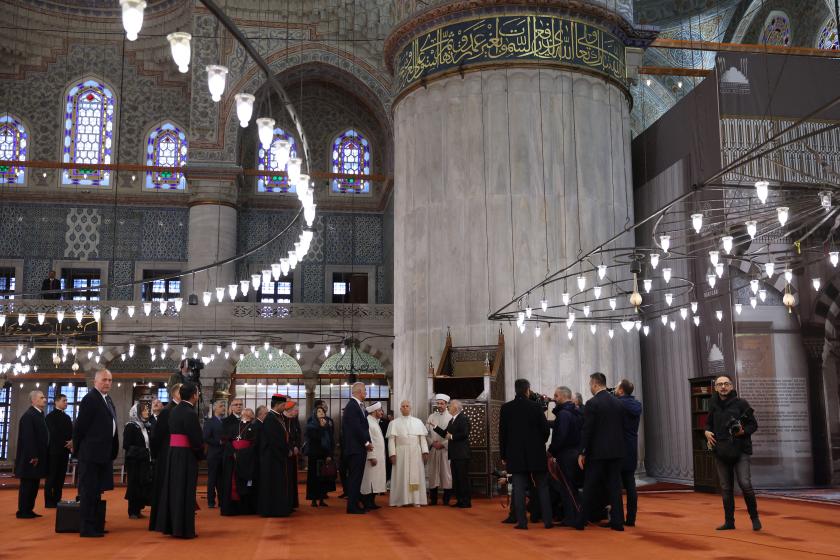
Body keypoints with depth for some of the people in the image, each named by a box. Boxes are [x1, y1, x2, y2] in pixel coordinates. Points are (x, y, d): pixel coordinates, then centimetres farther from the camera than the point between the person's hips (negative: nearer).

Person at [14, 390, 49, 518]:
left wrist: (40, 456, 14)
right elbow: (28, 437, -21)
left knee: (34, 484, 12)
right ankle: (22, 511, 4)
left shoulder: (39, 415, 15)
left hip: (38, 457, 9)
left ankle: (29, 510, 18)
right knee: (27, 484, -2)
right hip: (30, 458, -9)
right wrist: (33, 456, -23)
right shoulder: (28, 415, -15)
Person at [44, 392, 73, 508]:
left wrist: (72, 442, -9)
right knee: (51, 476, -3)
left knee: (61, 477, 6)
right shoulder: (51, 416, -4)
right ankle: (49, 501, 0)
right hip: (54, 450, -6)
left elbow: (71, 432, 12)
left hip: (64, 451, 7)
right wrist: (66, 443, -17)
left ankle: (57, 500, 9)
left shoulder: (67, 417, 18)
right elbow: (53, 433, -14)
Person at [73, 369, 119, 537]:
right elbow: (80, 426, -14)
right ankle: (86, 528, 3)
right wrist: (77, 448, -8)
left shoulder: (108, 400, 15)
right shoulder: (90, 399, -12)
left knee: (97, 491, 15)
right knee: (89, 491, -2)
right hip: (91, 453, -9)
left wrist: (113, 450, 15)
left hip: (104, 454, 9)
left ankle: (96, 525, 23)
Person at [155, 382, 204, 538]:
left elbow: (171, 432, 9)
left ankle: (169, 526, 22)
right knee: (185, 492, 0)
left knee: (173, 489, 14)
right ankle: (184, 529, 6)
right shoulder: (190, 413, -17)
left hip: (172, 453, 8)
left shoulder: (174, 411, 7)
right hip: (186, 455, -8)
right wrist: (200, 454, 0)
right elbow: (196, 439, -19)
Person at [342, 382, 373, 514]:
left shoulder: (356, 405, 16)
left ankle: (354, 505, 18)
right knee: (355, 477, -6)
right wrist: (366, 442, -12)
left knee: (356, 477, 13)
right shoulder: (352, 406, -15)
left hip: (359, 448, 10)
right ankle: (352, 506, -2)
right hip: (355, 448, -10)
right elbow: (356, 427, -19)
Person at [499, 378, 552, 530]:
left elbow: (502, 432, 1)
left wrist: (503, 455, 8)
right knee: (542, 487, 8)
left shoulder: (506, 408, -2)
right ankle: (547, 520, 9)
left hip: (515, 454, 1)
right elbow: (545, 428, -3)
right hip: (536, 453, -1)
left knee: (519, 488, 2)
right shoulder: (536, 406, -6)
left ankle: (521, 521, 0)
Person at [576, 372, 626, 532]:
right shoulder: (618, 403, 8)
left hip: (597, 452, -5)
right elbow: (622, 427, 11)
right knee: (614, 487, 8)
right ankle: (617, 521, 8)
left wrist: (582, 453, -8)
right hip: (616, 452, 5)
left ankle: (582, 521, 10)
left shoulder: (592, 403, -11)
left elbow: (587, 430, -13)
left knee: (590, 488, 3)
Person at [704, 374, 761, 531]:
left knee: (745, 484, -13)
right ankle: (729, 521, 18)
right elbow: (709, 424, 23)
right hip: (721, 452, 4)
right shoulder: (714, 406, 10)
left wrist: (743, 431, -18)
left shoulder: (741, 403, -3)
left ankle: (754, 517, 7)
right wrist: (707, 432, 2)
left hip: (740, 451, -4)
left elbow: (753, 424, 0)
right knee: (726, 489, 9)